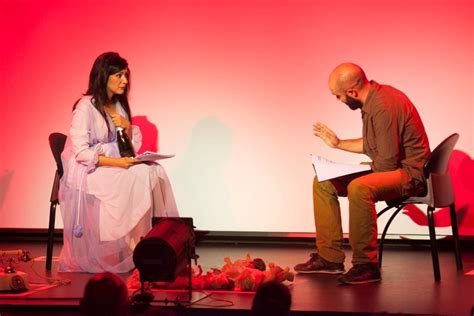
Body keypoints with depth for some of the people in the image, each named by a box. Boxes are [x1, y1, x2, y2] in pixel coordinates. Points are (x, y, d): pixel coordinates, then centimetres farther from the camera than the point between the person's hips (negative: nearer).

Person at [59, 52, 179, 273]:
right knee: (140, 177, -28)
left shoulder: (119, 105, 12)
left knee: (155, 171, -20)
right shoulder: (86, 106, -12)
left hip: (115, 166, 7)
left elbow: (131, 146, 15)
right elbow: (80, 152, -18)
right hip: (87, 171, -7)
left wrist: (127, 128, -6)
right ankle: (137, 246, -22)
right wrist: (116, 162, -24)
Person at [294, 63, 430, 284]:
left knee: (358, 188, -38)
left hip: (409, 172, -11)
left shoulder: (384, 107, -24)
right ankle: (329, 257, 8)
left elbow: (386, 162, -26)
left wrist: (363, 168, -8)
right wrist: (338, 143, 21)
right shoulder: (372, 101, 7)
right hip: (386, 169, 11)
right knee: (323, 183, 8)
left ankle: (366, 265, -27)